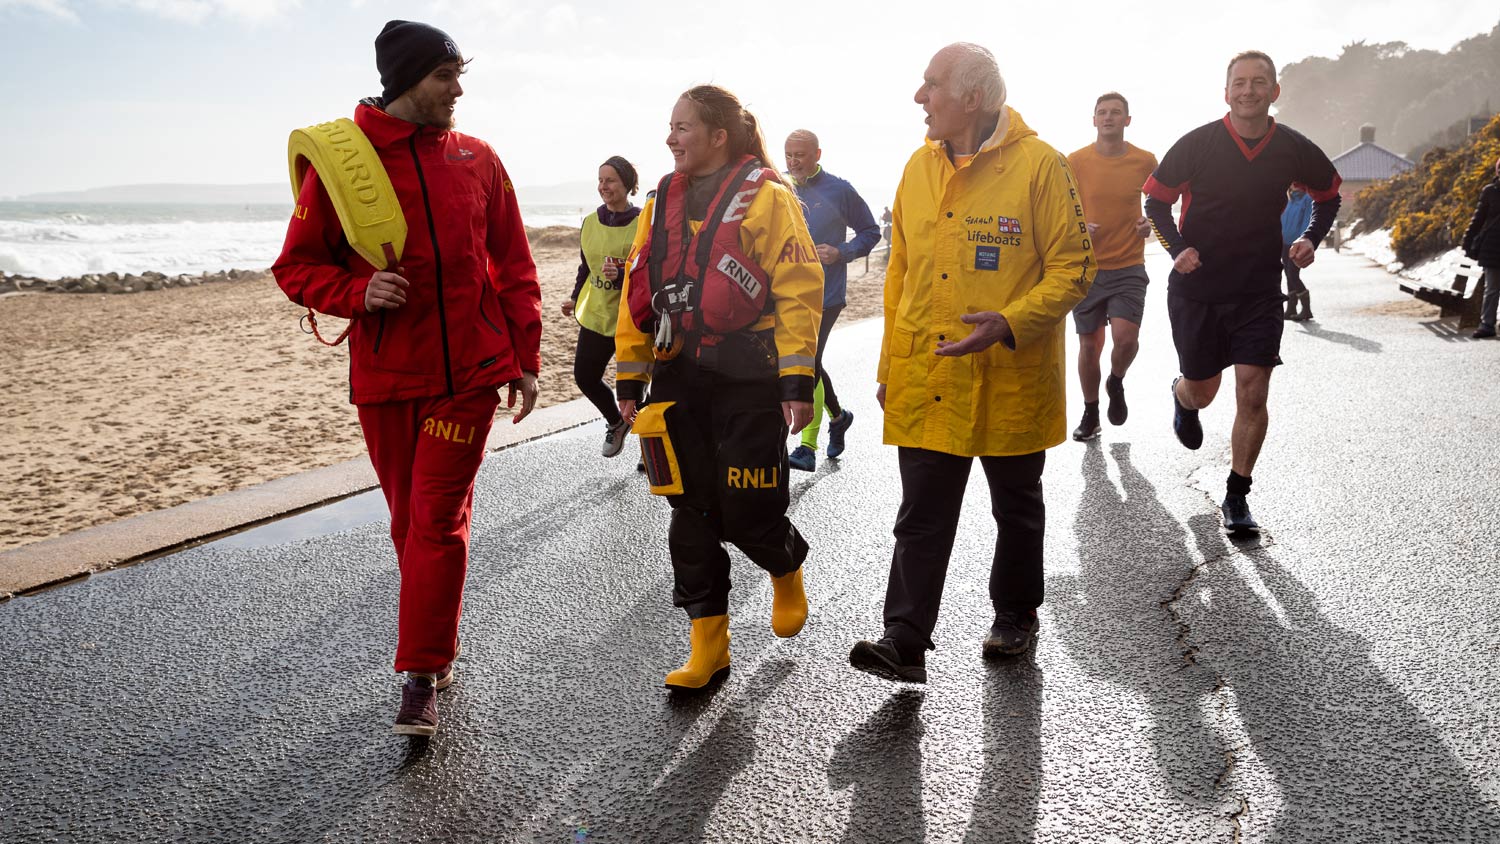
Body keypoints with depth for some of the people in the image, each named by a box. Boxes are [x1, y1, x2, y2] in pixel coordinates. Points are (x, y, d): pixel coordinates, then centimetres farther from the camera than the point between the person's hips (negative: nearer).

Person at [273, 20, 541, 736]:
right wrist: (358, 292, -16)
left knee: (438, 520, -4)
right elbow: (296, 266, 4)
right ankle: (438, 651, 29)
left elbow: (514, 268, 10)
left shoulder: (476, 160, 5)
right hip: (384, 377, 0)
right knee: (410, 521, 11)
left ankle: (422, 676, 6)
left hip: (469, 371, 0)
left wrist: (525, 358, 7)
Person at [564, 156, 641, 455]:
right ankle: (616, 423, 37)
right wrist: (575, 298, 10)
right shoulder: (590, 223, 6)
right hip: (595, 317, 6)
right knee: (584, 376, 10)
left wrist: (622, 275, -28)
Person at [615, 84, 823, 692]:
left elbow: (798, 288, -10)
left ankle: (786, 573, 35)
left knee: (749, 515, -2)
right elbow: (638, 293, 16)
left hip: (749, 380, -5)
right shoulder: (662, 203, 13)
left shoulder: (765, 196, -5)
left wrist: (797, 380, -15)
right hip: (679, 380, 6)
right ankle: (708, 647, 17)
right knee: (692, 516, 5)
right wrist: (629, 377, 14)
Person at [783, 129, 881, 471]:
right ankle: (838, 416, 40)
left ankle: (808, 448, -1)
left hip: (824, 295, -5)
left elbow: (871, 232, 2)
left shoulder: (839, 191, -5)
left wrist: (841, 253, -13)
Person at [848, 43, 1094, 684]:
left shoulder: (1039, 164, -9)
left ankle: (1015, 615, 36)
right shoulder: (919, 166, 7)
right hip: (925, 381, 3)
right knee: (921, 516, 2)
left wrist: (1010, 323, -24)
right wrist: (890, 364, 11)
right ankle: (905, 643, 5)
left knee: (1017, 507, 16)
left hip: (1011, 380, -3)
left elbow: (1073, 267, -9)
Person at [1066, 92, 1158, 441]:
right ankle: (1090, 413, 26)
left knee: (1126, 337, -16)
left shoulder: (1145, 161, 0)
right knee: (1089, 344, 7)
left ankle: (1116, 383, 18)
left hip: (1128, 267, 0)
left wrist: (1149, 223, -4)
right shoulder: (1076, 161, -2)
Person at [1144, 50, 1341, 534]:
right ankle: (1181, 397, 50)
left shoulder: (1294, 150, -1)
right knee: (1202, 393, 10)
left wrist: (1311, 239, -1)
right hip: (1197, 290, -1)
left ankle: (1237, 497, 9)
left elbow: (1328, 195, 17)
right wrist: (1177, 249, -14)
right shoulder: (1197, 144, -8)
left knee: (1253, 394, -6)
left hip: (1259, 292, 1)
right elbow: (1156, 201, 2)